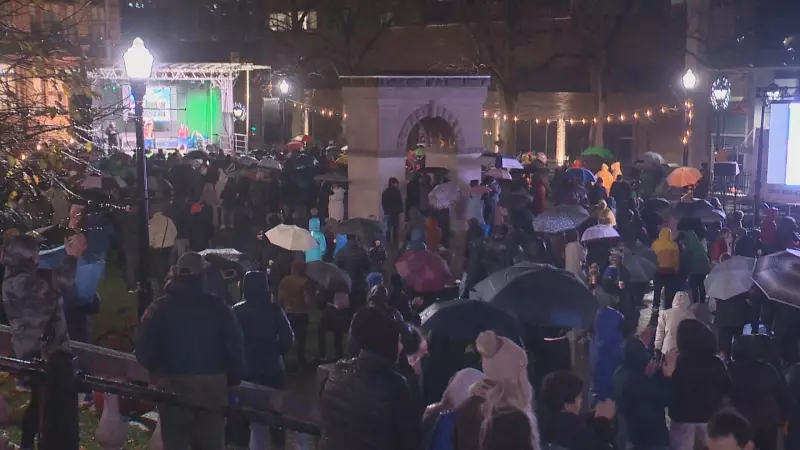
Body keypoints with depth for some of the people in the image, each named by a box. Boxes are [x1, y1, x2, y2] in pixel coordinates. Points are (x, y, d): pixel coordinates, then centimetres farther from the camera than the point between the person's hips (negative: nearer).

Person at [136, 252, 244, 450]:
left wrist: (158, 373, 15)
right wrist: (233, 380, 9)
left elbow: (144, 352, -4)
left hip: (171, 386, 0)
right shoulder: (219, 307, -2)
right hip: (212, 386, 0)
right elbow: (235, 349, -3)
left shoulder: (158, 309, -1)